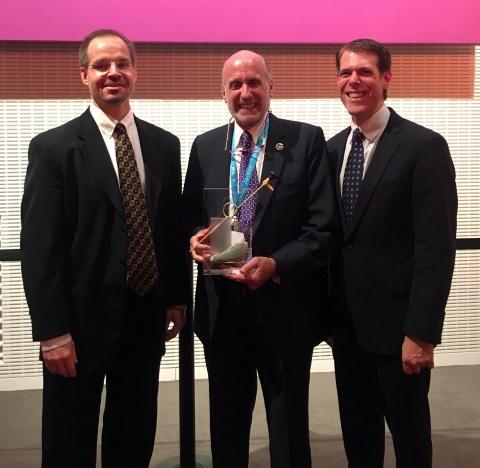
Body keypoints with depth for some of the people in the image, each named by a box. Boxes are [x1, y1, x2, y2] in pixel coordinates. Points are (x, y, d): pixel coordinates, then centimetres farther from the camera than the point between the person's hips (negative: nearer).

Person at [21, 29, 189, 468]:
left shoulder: (164, 144, 7)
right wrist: (53, 331, -15)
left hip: (146, 317, 4)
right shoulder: (53, 147, -6)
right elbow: (39, 247, -11)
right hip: (82, 318, -4)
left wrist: (177, 297, 8)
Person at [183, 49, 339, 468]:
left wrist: (275, 265, -24)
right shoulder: (205, 146, 7)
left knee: (288, 429, 12)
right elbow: (189, 218, 11)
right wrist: (194, 239, -13)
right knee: (226, 424, 19)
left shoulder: (307, 140, -5)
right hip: (221, 307, 4)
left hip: (285, 307, -3)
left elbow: (324, 226, -10)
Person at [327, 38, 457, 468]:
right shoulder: (333, 148, 8)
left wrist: (421, 332, -18)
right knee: (357, 431, 17)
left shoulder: (424, 146, -11)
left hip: (396, 323, -5)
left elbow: (436, 247, -15)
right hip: (346, 322, 6)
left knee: (408, 433, 11)